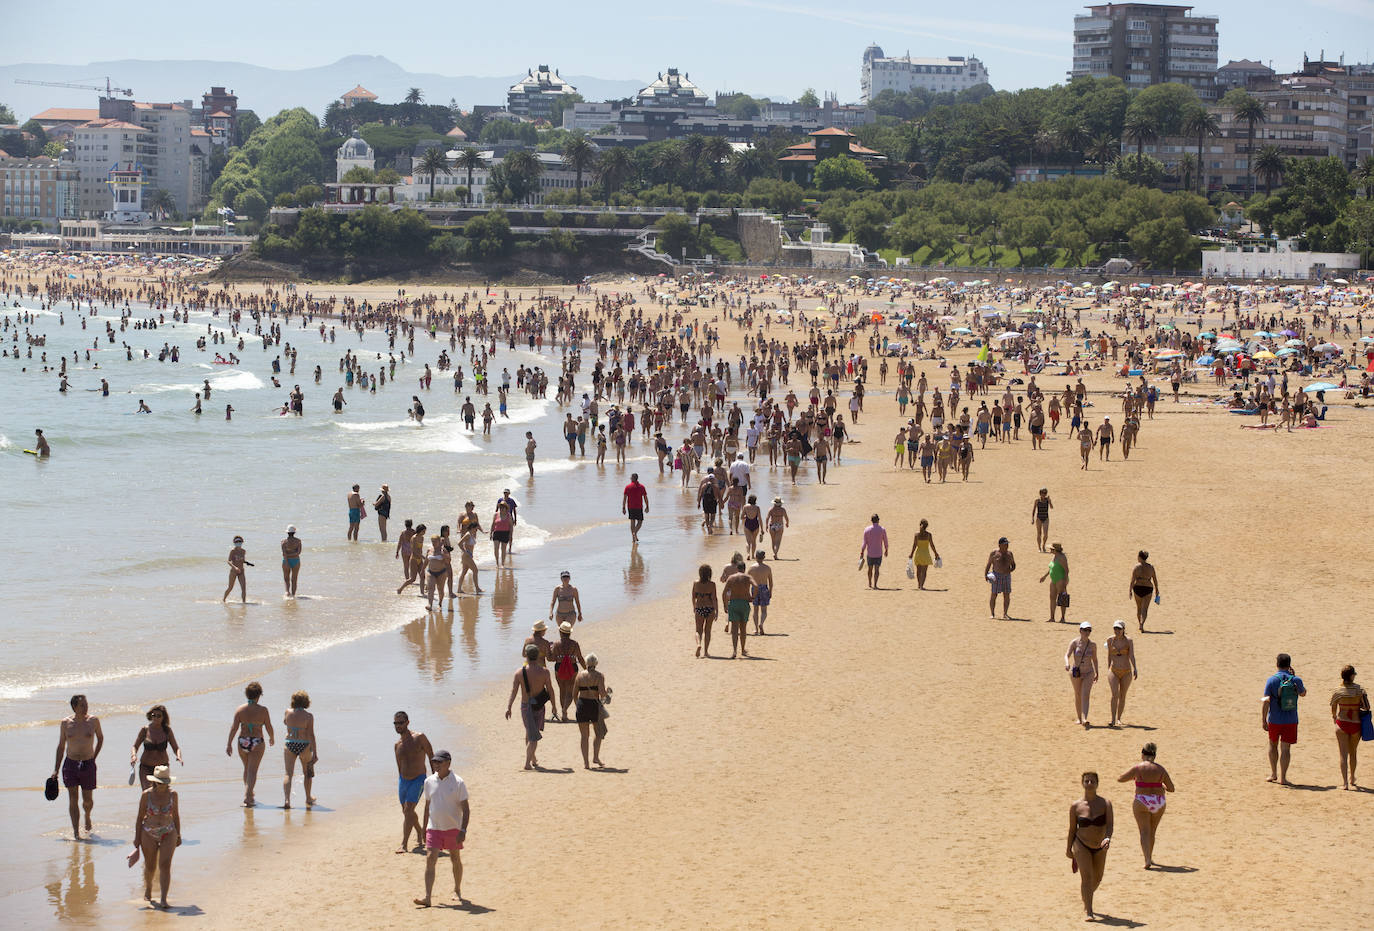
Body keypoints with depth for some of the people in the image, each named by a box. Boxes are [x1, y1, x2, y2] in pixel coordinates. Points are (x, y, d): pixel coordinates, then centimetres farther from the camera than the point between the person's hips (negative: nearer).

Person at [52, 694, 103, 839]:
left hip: (88, 765, 0)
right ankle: (75, 832, -4)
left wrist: (94, 757, 10)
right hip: (70, 763, 0)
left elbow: (100, 738, 15)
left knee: (88, 799, 7)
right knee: (72, 798, -7)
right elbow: (61, 746, 7)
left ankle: (87, 816, 41)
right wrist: (56, 770, 6)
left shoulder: (93, 720, -3)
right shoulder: (66, 723, -1)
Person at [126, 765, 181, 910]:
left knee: (165, 865, -14)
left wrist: (178, 835, 14)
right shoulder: (147, 795, -8)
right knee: (150, 867, 12)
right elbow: (140, 817, -2)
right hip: (149, 834, 0)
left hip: (168, 834, 0)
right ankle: (148, 890, 43)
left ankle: (163, 899, -18)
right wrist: (137, 838, -2)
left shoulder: (172, 794, -3)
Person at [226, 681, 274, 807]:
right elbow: (269, 728, -2)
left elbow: (234, 728, -7)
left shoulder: (240, 709, -4)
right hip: (257, 743, -3)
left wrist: (229, 744, -3)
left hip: (242, 743, 3)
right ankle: (247, 797, -16)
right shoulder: (263, 710, -9)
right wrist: (272, 738, 18)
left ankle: (249, 793, 37)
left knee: (247, 768, 23)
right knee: (252, 771, -2)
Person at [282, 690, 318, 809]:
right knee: (307, 772, 20)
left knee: (288, 774, 0)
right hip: (304, 746, -1)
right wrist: (315, 753, -11)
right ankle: (308, 798, 35)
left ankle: (287, 800, -19)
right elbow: (311, 735, -13)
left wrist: (294, 708, 21)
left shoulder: (288, 713, -3)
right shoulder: (308, 716, -11)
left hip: (289, 745, 1)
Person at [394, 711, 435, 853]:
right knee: (406, 811, 16)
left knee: (408, 810, -17)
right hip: (403, 781, 6)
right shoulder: (398, 744, 5)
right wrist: (400, 784, 18)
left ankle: (404, 844, -17)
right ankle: (420, 833, 42)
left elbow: (431, 757, -4)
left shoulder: (419, 738, -11)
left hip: (418, 780, -6)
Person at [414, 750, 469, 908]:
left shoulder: (458, 783, -8)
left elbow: (465, 809, -7)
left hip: (453, 828, -2)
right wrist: (424, 829, 15)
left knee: (456, 859, 12)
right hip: (434, 828, 2)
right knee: (430, 859, -11)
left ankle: (457, 890, 33)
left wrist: (463, 830, -15)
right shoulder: (429, 782, 4)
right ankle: (427, 897, -17)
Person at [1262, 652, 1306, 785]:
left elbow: (1266, 701, -12)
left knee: (1273, 745, 20)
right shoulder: (1296, 680, -5)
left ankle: (1273, 774, 26)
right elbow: (1303, 693, 16)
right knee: (1285, 748, 3)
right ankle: (1282, 778, 0)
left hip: (1274, 720, 0)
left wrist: (1263, 720, -9)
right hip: (1291, 721, 0)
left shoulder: (1271, 680, -8)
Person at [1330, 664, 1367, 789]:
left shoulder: (1337, 692, -7)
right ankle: (1352, 779, 37)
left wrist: (1334, 717, 26)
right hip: (1356, 724, 1)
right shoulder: (1360, 690, -9)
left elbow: (1333, 709, 5)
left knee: (1344, 754, 0)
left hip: (1342, 723, -1)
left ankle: (1345, 782, -10)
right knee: (1353, 753, 20)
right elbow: (1366, 707, -7)